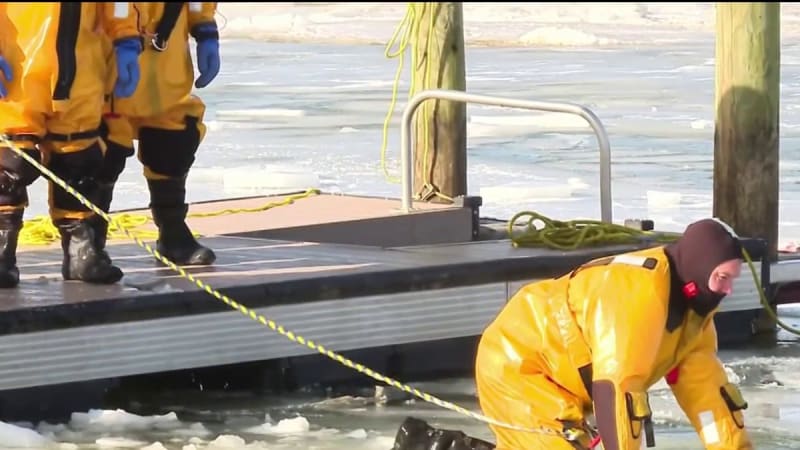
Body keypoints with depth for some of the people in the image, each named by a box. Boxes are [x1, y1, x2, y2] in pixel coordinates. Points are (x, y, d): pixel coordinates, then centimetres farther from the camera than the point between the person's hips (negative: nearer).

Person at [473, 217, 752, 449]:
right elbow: (617, 385, -36)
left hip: (557, 371, 10)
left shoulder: (692, 301, -2)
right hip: (514, 365, -10)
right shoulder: (639, 292, -32)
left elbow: (706, 384, 2)